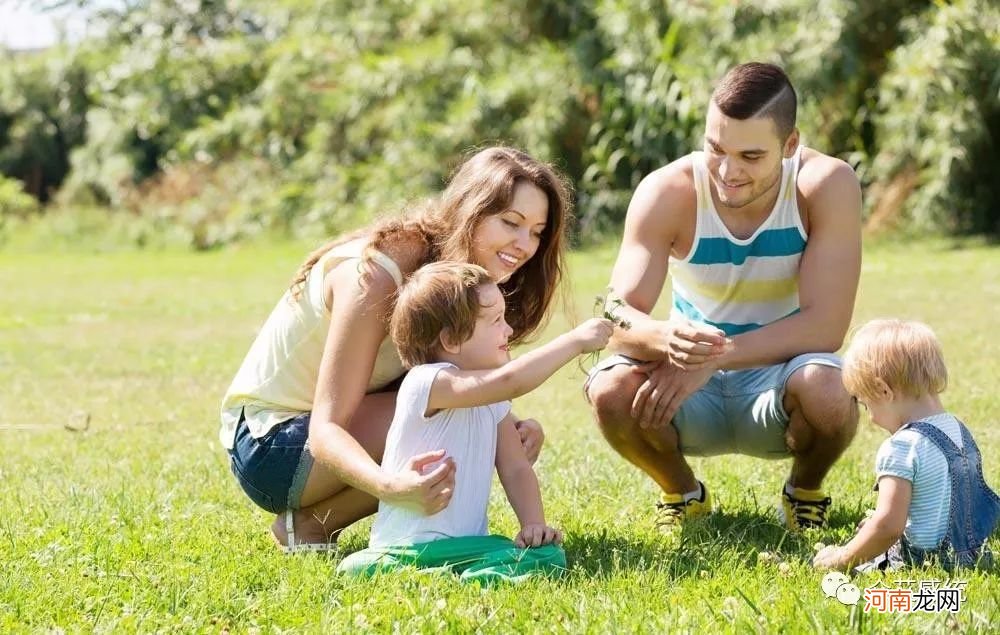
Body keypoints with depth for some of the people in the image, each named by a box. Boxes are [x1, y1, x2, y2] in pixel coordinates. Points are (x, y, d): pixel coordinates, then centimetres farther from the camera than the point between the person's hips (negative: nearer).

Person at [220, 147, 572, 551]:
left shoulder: (461, 277, -1)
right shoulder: (376, 275, -27)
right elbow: (326, 429, -30)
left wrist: (517, 427, -30)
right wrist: (391, 486, -50)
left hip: (327, 430, 9)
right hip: (267, 445, -8)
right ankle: (307, 524, -10)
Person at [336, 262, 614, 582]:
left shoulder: (492, 401, 12)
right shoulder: (426, 382, -16)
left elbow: (516, 468, 12)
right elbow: (508, 381, -30)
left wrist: (534, 523, -6)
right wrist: (575, 340, -26)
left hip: (468, 544, 7)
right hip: (408, 548, -7)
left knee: (548, 556, -19)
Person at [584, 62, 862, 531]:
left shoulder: (826, 186, -21)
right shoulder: (668, 193, -18)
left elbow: (826, 325, -25)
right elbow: (619, 316, -24)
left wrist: (711, 357, -34)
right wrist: (665, 338, -48)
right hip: (694, 394, 1)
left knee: (827, 392, -35)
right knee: (610, 391, -30)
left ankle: (806, 491, 2)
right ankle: (681, 492, 5)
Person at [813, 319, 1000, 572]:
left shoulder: (901, 448, -19)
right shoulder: (960, 430, 9)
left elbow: (888, 527, -25)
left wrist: (841, 560, -13)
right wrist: (877, 525, 24)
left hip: (923, 561, -9)